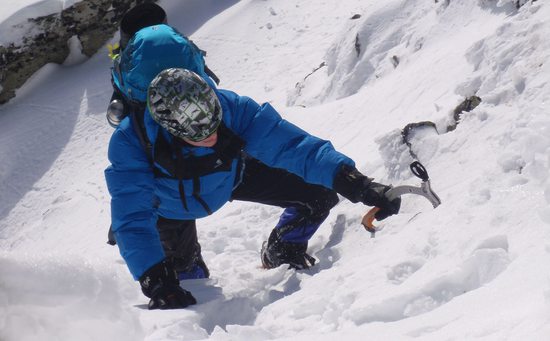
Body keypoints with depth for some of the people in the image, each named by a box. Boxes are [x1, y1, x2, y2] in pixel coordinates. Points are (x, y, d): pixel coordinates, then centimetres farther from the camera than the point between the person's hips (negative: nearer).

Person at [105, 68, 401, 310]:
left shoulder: (231, 107, -39)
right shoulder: (130, 143, -42)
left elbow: (288, 144, -42)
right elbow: (132, 219, -42)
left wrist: (359, 185, -52)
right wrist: (158, 283, -51)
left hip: (231, 174, 1)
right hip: (171, 206, -1)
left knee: (319, 194, -9)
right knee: (185, 276, -2)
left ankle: (280, 255, 21)